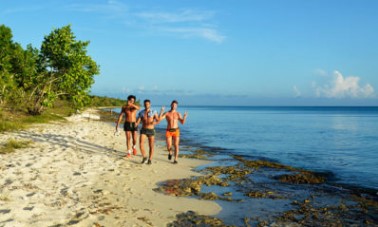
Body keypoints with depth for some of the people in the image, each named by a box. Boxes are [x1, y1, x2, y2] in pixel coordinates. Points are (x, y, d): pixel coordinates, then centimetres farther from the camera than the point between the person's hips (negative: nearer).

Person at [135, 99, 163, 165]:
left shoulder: (154, 112, 0)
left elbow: (158, 121, -9)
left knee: (151, 146, 1)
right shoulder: (141, 112, 5)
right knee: (141, 145, -13)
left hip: (151, 131, -1)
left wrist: (154, 122, -33)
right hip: (143, 130, 1)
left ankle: (150, 160, 16)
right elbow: (137, 122, 0)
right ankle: (144, 157, 9)